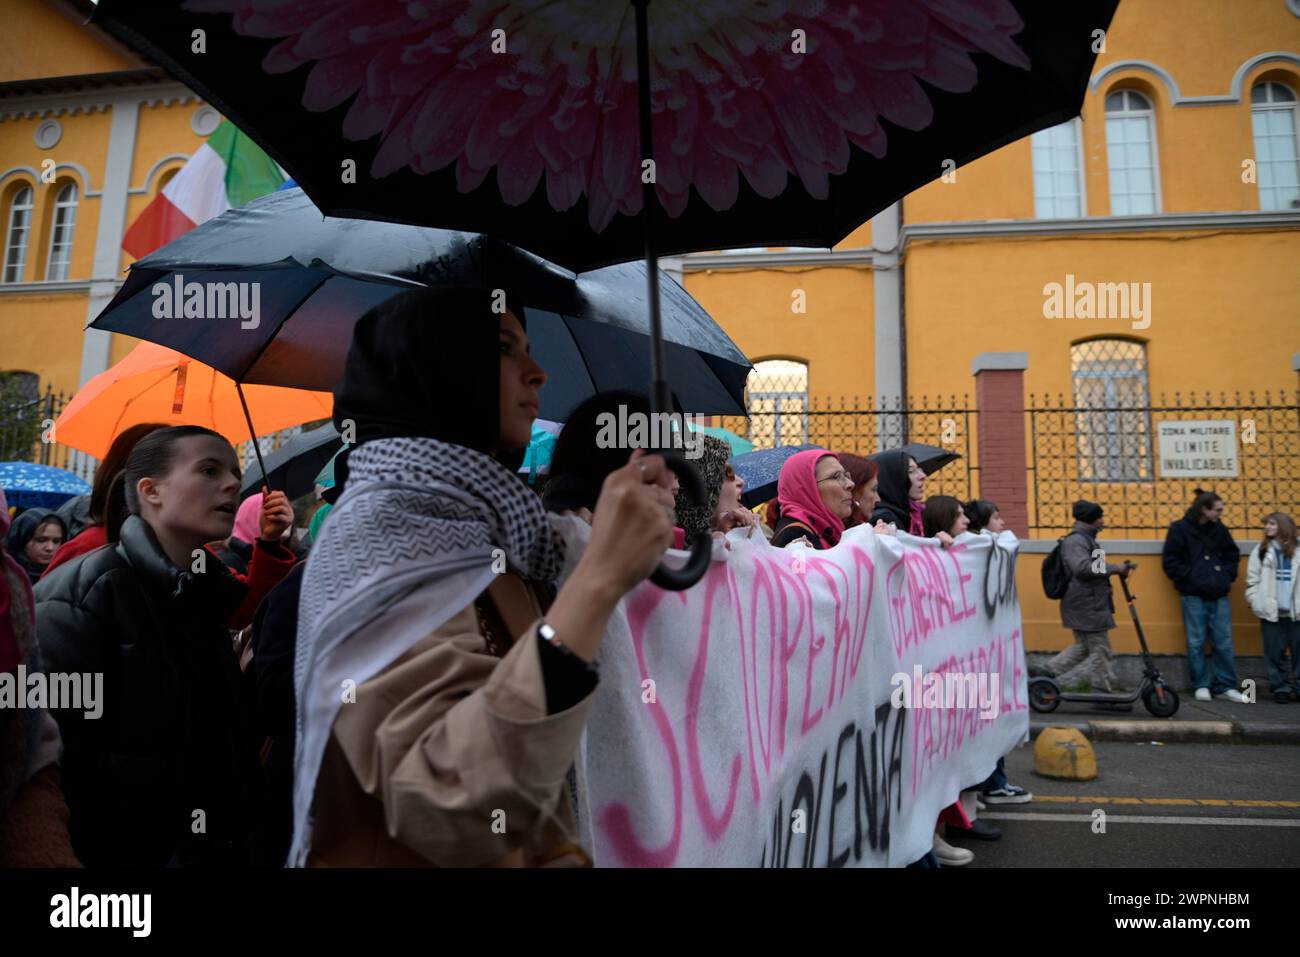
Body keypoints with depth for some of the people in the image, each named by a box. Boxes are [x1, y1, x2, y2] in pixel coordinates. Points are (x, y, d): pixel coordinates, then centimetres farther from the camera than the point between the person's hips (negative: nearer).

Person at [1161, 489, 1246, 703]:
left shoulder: (1219, 529, 8)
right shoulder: (1180, 529, -5)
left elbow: (1233, 555, 20)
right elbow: (1170, 561, -5)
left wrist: (1228, 575, 7)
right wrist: (1189, 577, -9)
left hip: (1219, 595, 4)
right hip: (1193, 596, -4)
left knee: (1223, 642, 4)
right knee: (1196, 642, 2)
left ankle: (1225, 686, 13)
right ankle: (1201, 685, 13)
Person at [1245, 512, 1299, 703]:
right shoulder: (1261, 551, 5)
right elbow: (1252, 578, 5)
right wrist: (1254, 599, -3)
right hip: (1271, 611, 1)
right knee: (1275, 652, 5)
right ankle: (1280, 688, 12)